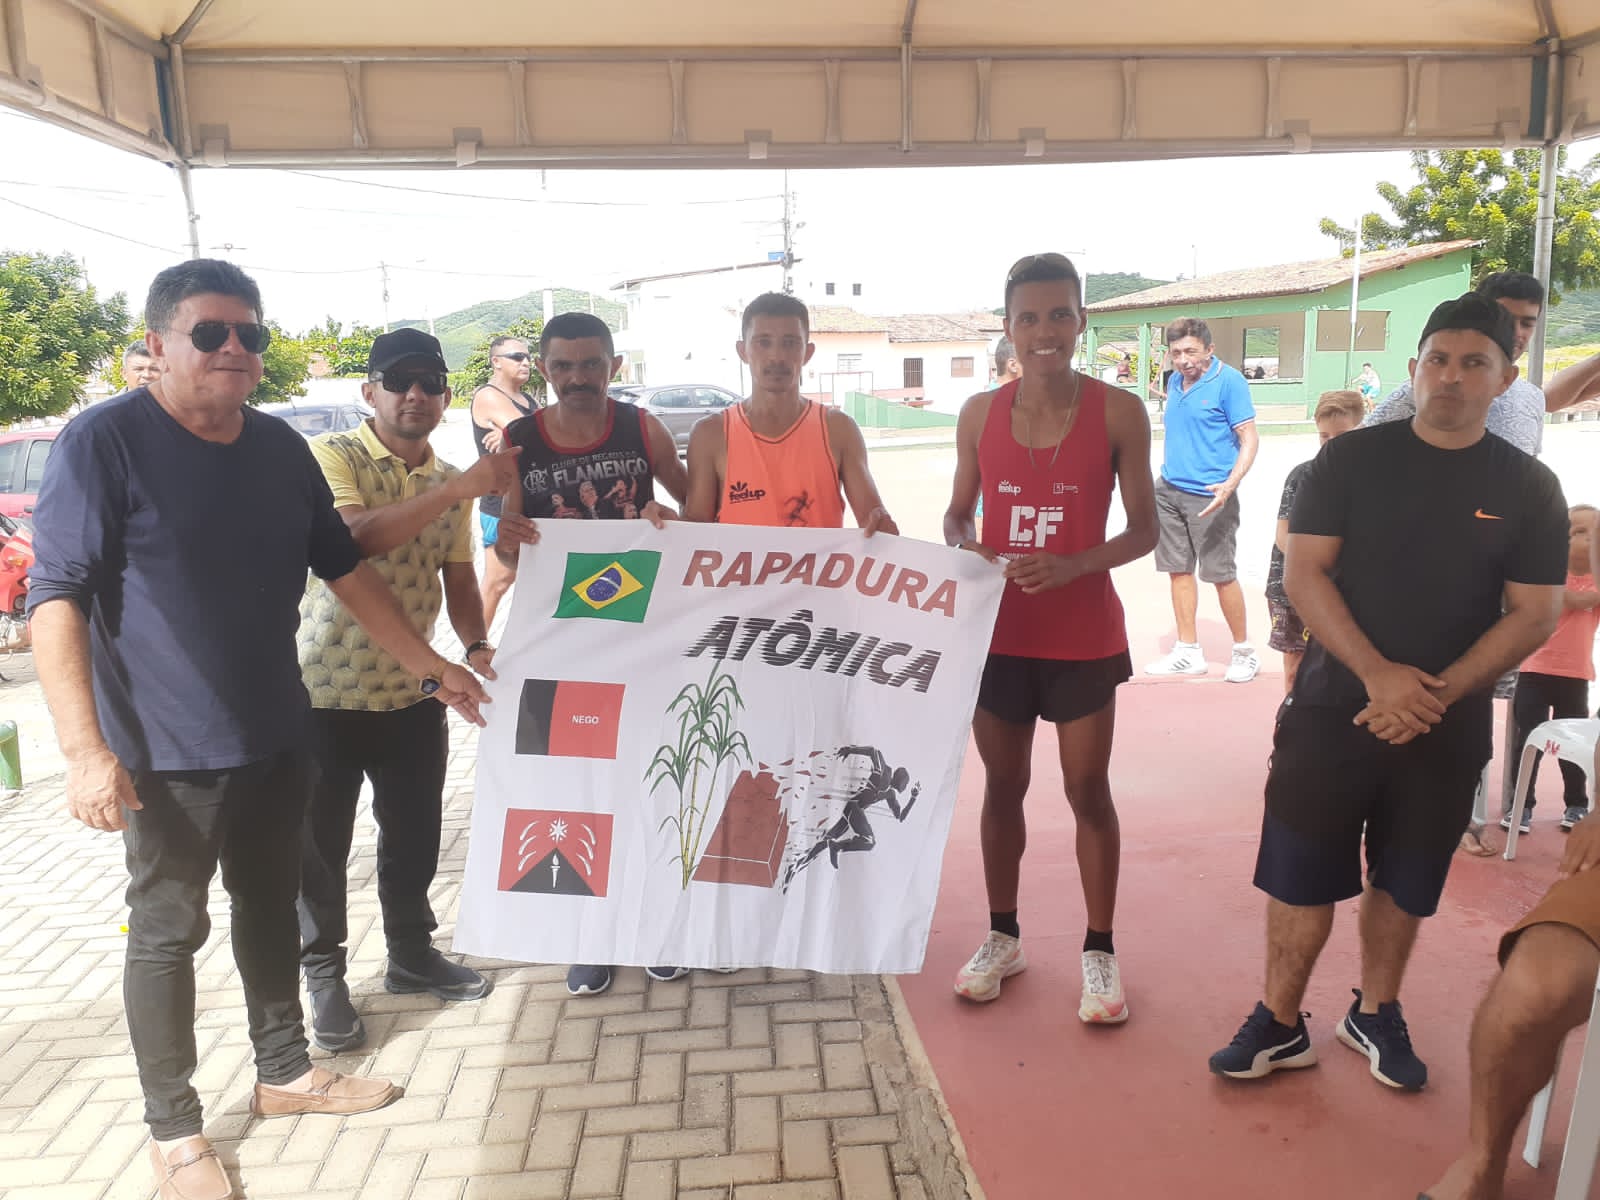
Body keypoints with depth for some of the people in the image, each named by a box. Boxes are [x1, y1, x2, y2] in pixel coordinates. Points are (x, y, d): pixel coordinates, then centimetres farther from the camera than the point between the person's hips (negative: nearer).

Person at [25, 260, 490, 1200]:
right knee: (169, 933, 8)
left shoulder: (281, 449, 5)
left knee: (273, 906, 19)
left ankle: (286, 1072, 38)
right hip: (166, 754, -6)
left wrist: (431, 666, 10)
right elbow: (57, 598, -17)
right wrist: (87, 749, -24)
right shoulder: (105, 443, -12)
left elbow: (347, 569, 12)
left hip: (278, 739, 6)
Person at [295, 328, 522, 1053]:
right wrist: (456, 489, -33)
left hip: (413, 690, 5)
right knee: (320, 844, 8)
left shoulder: (453, 484, 8)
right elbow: (355, 537, -28)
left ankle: (411, 953, 36)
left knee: (415, 835, 16)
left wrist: (477, 646, -3)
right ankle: (323, 974, 27)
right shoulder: (332, 456, -11)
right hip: (325, 690, -5)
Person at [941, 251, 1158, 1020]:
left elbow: (1144, 531, -5)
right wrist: (965, 548, -15)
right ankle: (1003, 937, 31)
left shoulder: (1118, 412, -7)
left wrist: (1070, 566, -21)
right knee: (1003, 785, 13)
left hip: (1083, 634, -2)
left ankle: (1099, 951, 24)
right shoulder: (980, 413, 0)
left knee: (1088, 791, 7)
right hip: (997, 630, 3)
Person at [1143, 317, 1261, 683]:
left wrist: (1229, 485, -27)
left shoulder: (1228, 381, -11)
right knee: (1179, 570, 9)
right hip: (1169, 490, 6)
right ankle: (1188, 652, 20)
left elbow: (1249, 439, -13)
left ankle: (1244, 651, 18)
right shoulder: (1175, 381, 9)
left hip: (1209, 496, -6)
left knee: (1221, 574, 0)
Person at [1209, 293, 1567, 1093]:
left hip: (1448, 727, 2)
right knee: (1302, 876, 2)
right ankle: (1279, 1025, 18)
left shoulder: (1528, 488, 1)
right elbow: (1303, 574, -8)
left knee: (1402, 883, 15)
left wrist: (1439, 694, -15)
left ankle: (1375, 1015, 35)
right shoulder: (1350, 459, -3)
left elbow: (1533, 614, -1)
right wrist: (1378, 674, -19)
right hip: (1332, 710, -1)